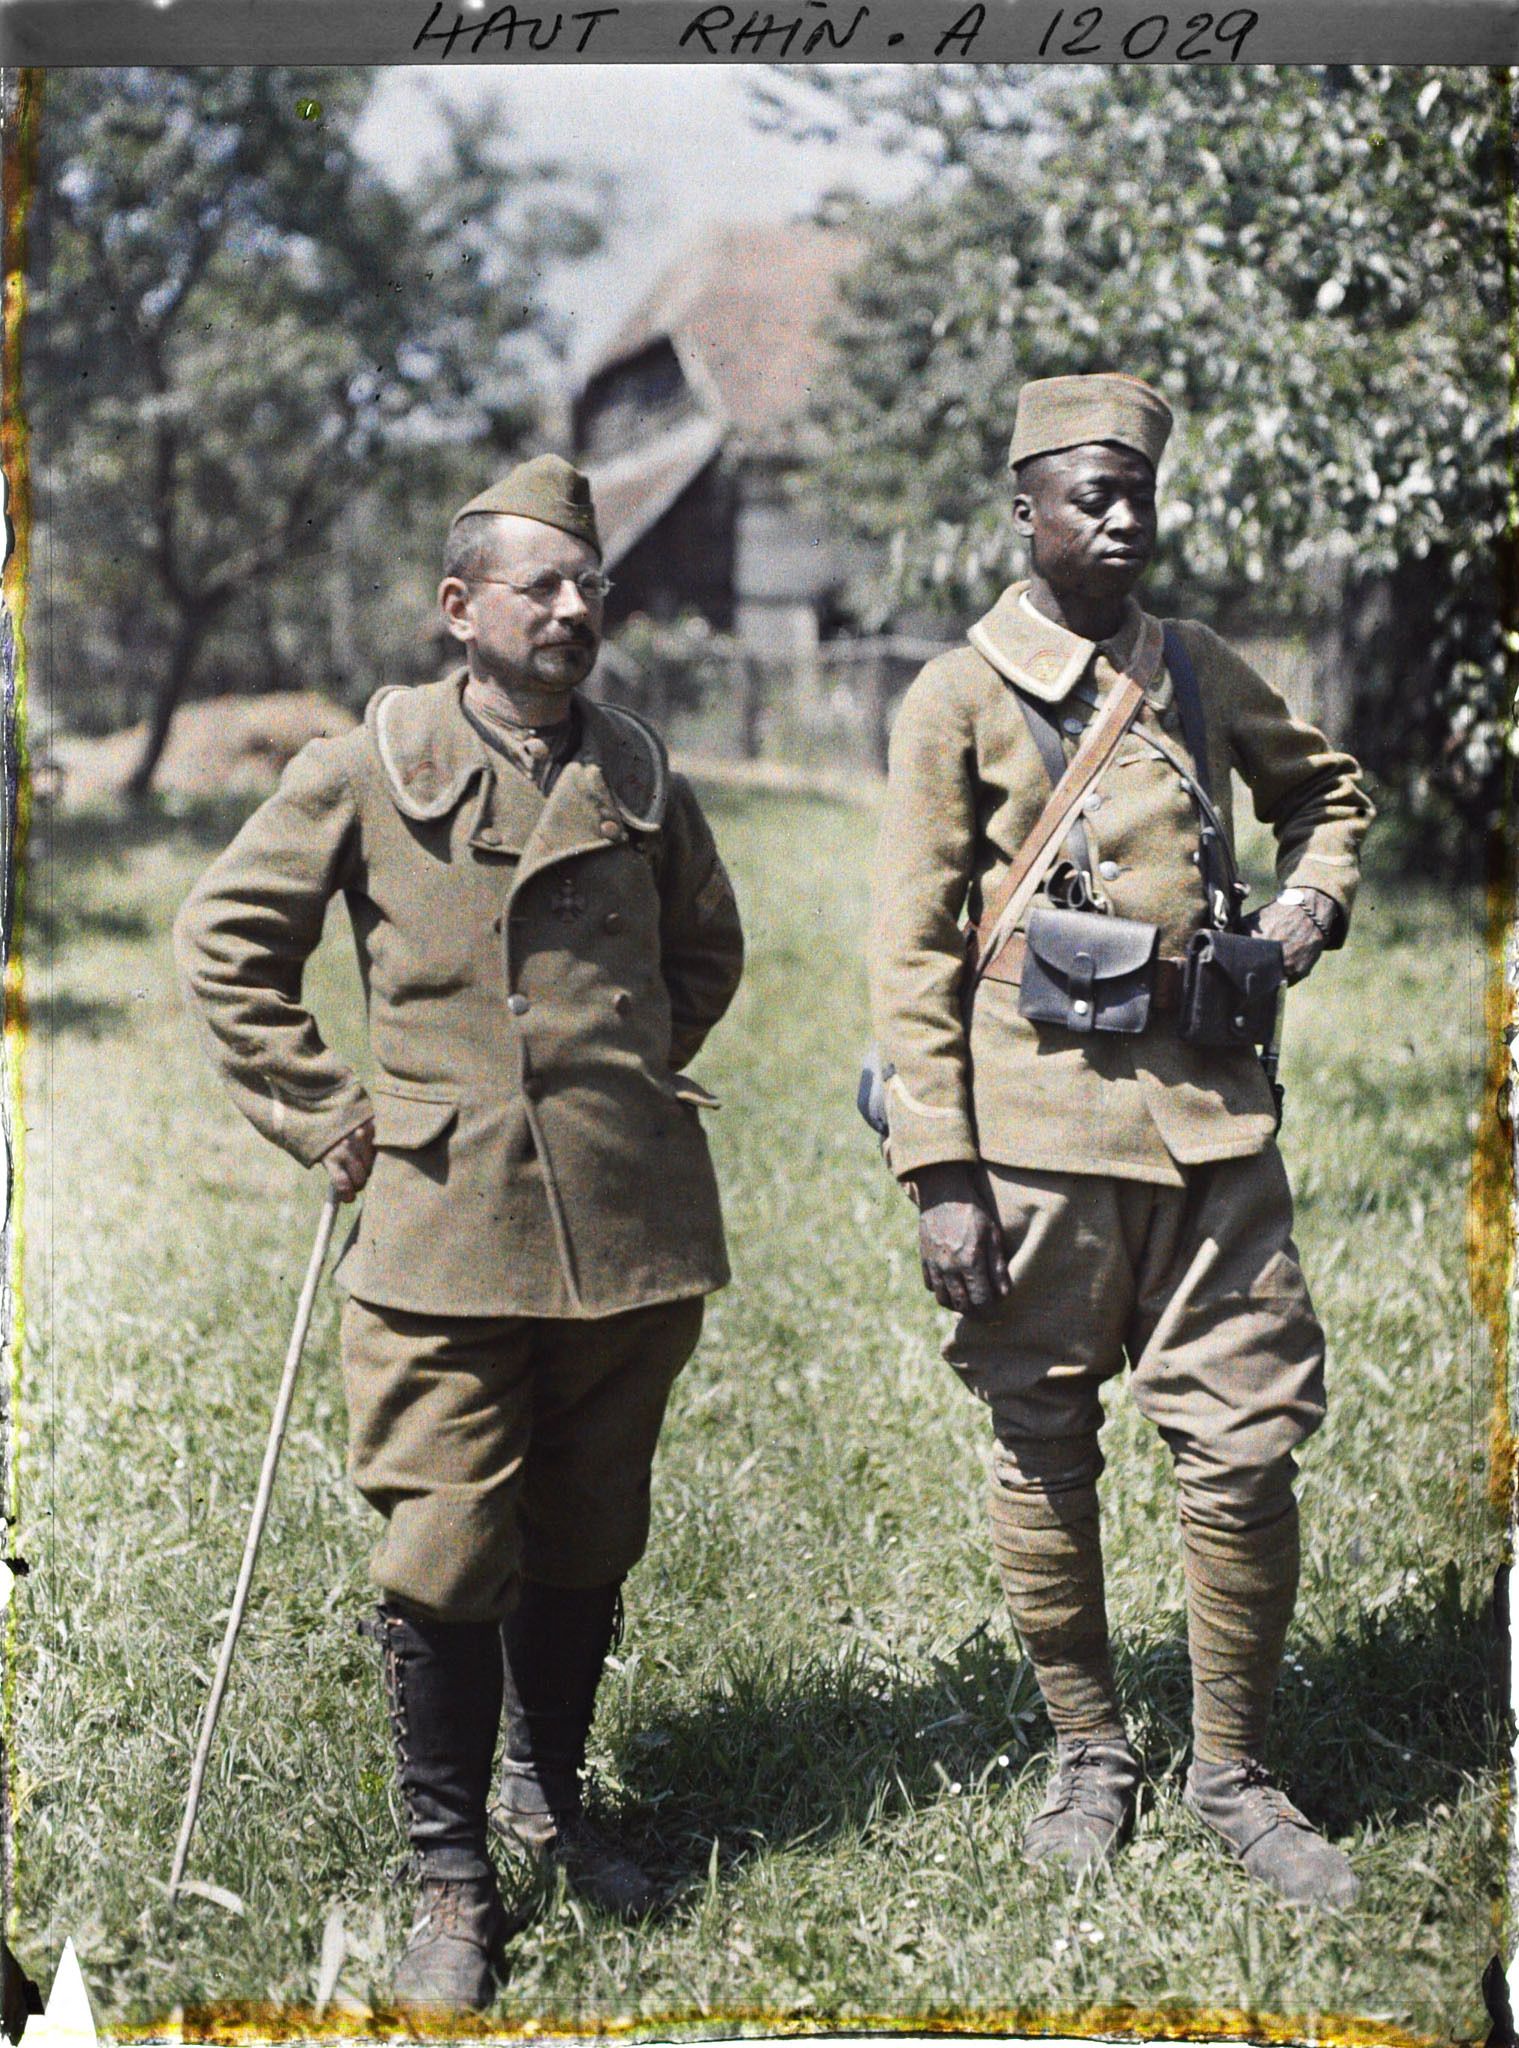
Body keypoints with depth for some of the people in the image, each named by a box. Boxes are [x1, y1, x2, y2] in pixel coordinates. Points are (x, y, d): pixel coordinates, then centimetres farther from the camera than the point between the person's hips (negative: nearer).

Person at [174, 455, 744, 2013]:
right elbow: (225, 937, 7)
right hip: (445, 1221, -3)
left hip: (631, 1223, 3)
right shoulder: (367, 767, 0)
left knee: (589, 1538, 13)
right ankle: (450, 1875, 10)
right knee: (445, 1552, -5)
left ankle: (549, 1795, 35)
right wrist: (320, 1114, 2)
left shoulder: (640, 775, 10)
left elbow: (708, 948, 27)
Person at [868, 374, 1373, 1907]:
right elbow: (910, 954, -4)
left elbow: (1325, 786, 30)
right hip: (1039, 1119, -3)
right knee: (1044, 1452, 7)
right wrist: (939, 1175, -9)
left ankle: (1232, 1773, 17)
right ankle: (1089, 1752, 25)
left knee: (1245, 1450, 1)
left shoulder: (1198, 671, 11)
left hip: (1207, 1107, 3)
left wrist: (1311, 902, 8)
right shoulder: (959, 701, -2)